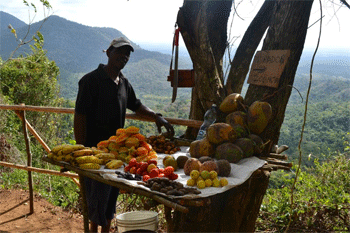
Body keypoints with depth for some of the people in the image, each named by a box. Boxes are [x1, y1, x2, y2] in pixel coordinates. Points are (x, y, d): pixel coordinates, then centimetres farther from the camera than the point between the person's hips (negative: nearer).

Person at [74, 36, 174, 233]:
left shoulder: (124, 83, 12)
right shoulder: (92, 80, -11)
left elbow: (136, 106, 24)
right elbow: (80, 116, -13)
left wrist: (157, 117, 5)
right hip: (96, 149, -7)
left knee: (112, 194, 16)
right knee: (97, 195, -1)